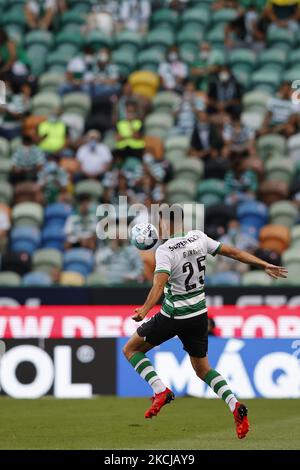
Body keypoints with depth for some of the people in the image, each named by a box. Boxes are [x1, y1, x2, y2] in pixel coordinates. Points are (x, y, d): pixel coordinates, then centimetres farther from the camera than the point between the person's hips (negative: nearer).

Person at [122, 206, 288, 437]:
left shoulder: (165, 251, -18)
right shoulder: (199, 237, 0)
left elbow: (159, 284, -32)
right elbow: (233, 252, 3)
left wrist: (144, 310, -42)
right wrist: (265, 265, 11)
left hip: (173, 315, -6)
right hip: (200, 314, 6)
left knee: (131, 349, 12)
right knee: (203, 369, 17)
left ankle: (161, 391, -5)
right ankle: (235, 407, -6)